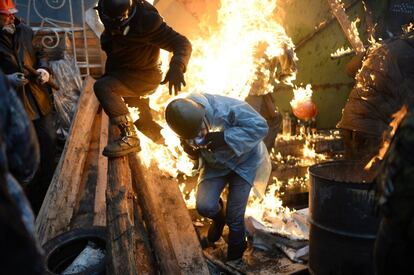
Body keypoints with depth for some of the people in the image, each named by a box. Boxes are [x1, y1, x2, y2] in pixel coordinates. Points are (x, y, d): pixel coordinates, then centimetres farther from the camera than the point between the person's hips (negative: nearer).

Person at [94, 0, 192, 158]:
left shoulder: (145, 21, -29)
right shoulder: (111, 17, -7)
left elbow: (182, 43, -33)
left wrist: (176, 67, -49)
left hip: (144, 77, -8)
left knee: (102, 86, -29)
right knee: (143, 123, 17)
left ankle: (129, 137, -26)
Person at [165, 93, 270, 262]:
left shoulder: (225, 108, -37)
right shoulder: (186, 124, -21)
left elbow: (260, 126, -32)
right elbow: (191, 147, -2)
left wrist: (225, 137, -41)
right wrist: (191, 149, -28)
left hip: (243, 161, -3)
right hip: (214, 164, 3)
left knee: (234, 217, -3)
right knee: (204, 206, -16)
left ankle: (234, 258, 23)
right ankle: (219, 217, 22)